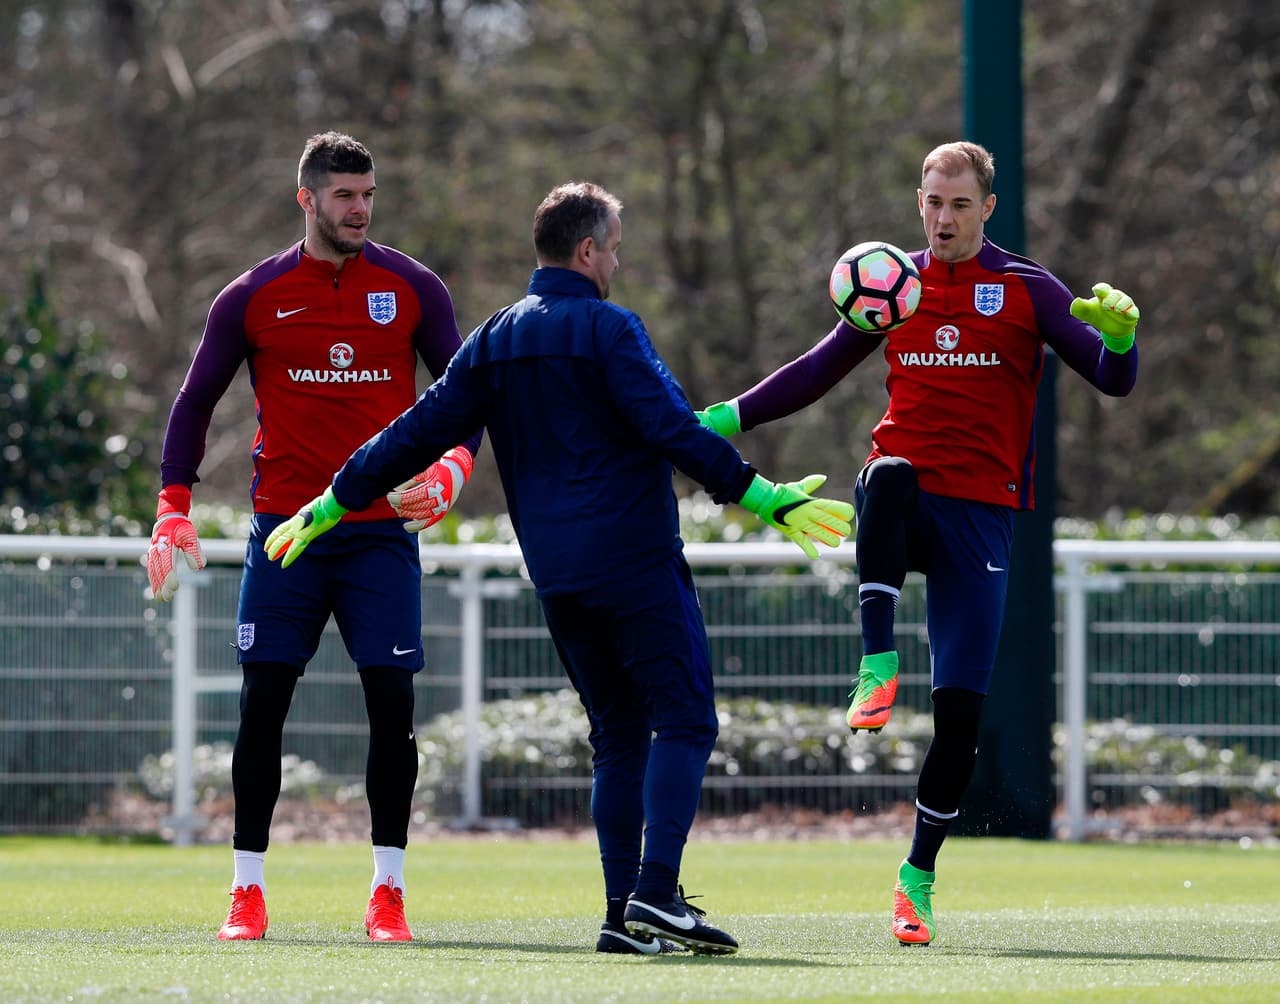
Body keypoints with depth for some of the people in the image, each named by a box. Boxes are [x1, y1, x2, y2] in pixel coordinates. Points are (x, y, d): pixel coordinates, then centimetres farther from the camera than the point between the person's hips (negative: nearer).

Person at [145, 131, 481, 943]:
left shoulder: (414, 289, 3)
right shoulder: (254, 298, 2)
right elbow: (197, 401, 9)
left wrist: (454, 464, -10)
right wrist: (174, 509, 0)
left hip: (382, 531, 0)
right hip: (285, 529, 0)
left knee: (392, 702, -6)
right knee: (263, 703, -3)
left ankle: (388, 891, 2)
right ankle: (249, 890, 5)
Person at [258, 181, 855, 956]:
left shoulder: (495, 341, 11)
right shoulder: (608, 329, -9)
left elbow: (420, 432, 12)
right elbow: (674, 431, -18)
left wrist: (334, 504, 21)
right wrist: (762, 495, -18)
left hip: (557, 574, 7)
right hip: (635, 562, -7)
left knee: (618, 735, 13)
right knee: (685, 721, -5)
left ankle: (625, 913, 7)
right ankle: (656, 893, -19)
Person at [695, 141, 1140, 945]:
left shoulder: (1028, 290, 4)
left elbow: (1112, 380, -3)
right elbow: (818, 371, 21)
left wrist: (1119, 336, -26)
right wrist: (729, 418, 10)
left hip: (981, 515, -1)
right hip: (906, 503, 1)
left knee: (961, 708, -6)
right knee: (890, 474, -39)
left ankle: (919, 876, 7)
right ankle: (878, 665, -38)